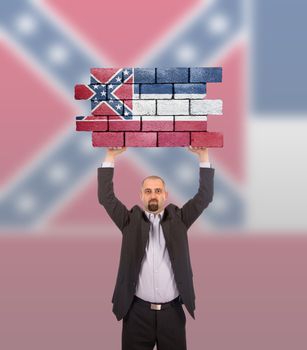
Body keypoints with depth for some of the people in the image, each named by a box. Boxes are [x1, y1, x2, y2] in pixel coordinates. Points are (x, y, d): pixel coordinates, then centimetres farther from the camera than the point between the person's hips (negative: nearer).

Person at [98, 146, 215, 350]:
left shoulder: (178, 219, 5)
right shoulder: (131, 221, 4)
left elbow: (205, 197, 0)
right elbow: (106, 197, -4)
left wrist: (204, 156, -5)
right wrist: (111, 157, -8)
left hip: (172, 310, 1)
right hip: (138, 311, 0)